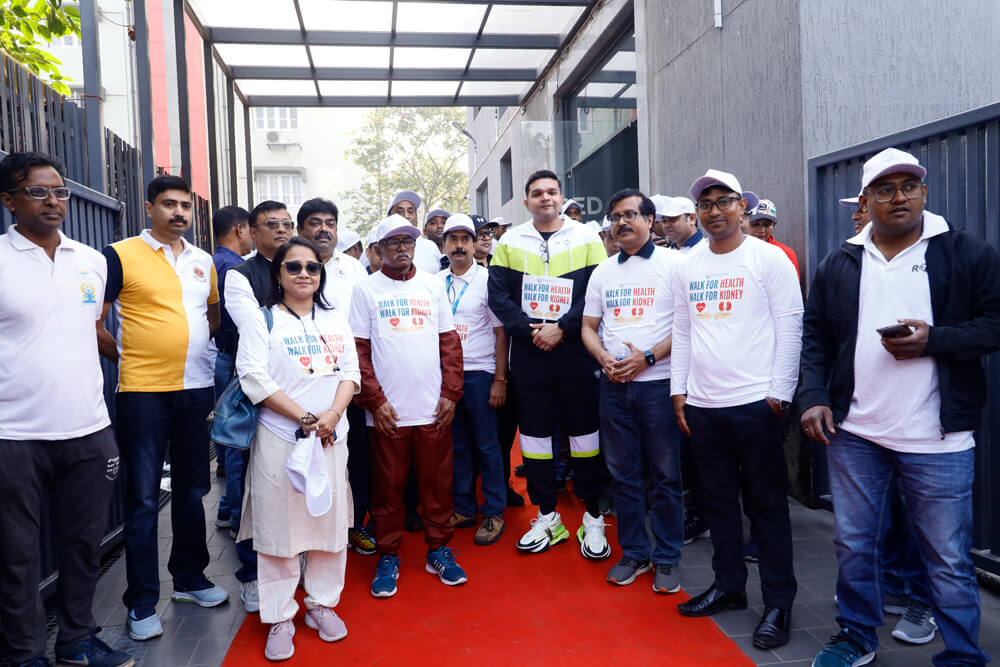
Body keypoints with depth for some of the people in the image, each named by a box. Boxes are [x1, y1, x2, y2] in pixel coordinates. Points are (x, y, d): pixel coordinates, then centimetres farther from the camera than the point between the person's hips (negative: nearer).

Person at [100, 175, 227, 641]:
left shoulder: (203, 261, 10)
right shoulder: (121, 256, -6)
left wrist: (193, 349, 9)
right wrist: (125, 357, -2)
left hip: (197, 390, 5)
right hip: (143, 393, -5)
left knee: (191, 490, 16)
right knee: (144, 500, 2)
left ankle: (189, 578, 32)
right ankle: (142, 603, 14)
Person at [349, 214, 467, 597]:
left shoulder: (433, 285, 8)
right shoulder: (366, 290, 2)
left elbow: (450, 341, 8)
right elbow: (359, 350, -1)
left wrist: (450, 393, 1)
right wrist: (375, 401, -8)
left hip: (434, 408, 2)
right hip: (388, 410, -2)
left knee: (437, 481, 9)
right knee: (388, 486, 7)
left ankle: (438, 550, 25)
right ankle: (388, 557, 22)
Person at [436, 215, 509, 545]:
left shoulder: (487, 280, -3)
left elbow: (501, 332, -4)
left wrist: (499, 380, -9)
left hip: (479, 374, -4)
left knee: (487, 445, 2)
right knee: (458, 445, 11)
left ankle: (493, 513, 13)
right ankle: (464, 509, 23)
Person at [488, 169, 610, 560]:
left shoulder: (586, 237, 2)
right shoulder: (510, 241, 7)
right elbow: (498, 294, 1)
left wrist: (561, 328, -14)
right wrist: (529, 330, -11)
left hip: (575, 350, -2)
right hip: (527, 352, 2)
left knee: (585, 431, 3)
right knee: (533, 432, 8)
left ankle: (593, 519, 17)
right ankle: (547, 518, 22)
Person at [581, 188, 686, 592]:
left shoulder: (674, 264, -2)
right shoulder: (603, 271, 14)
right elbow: (588, 327, 15)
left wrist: (648, 356, -16)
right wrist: (604, 358, -4)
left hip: (658, 382, -4)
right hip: (613, 384, 5)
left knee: (665, 476, 3)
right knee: (623, 475, 11)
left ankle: (666, 559, 18)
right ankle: (633, 553, 25)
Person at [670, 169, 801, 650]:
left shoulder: (769, 258, -4)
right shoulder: (689, 266, 11)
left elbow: (789, 328, -6)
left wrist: (779, 394, -10)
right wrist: (679, 390, 9)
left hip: (754, 403, -5)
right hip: (701, 406, 5)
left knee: (766, 503, 4)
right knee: (718, 499, 15)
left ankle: (778, 603, 17)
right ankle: (728, 586, 30)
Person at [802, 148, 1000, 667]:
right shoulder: (838, 265, 8)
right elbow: (816, 336, 10)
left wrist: (934, 340, -17)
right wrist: (814, 397, -2)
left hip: (937, 440, -2)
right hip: (853, 434, 3)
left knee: (949, 560, 6)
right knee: (854, 544, 14)